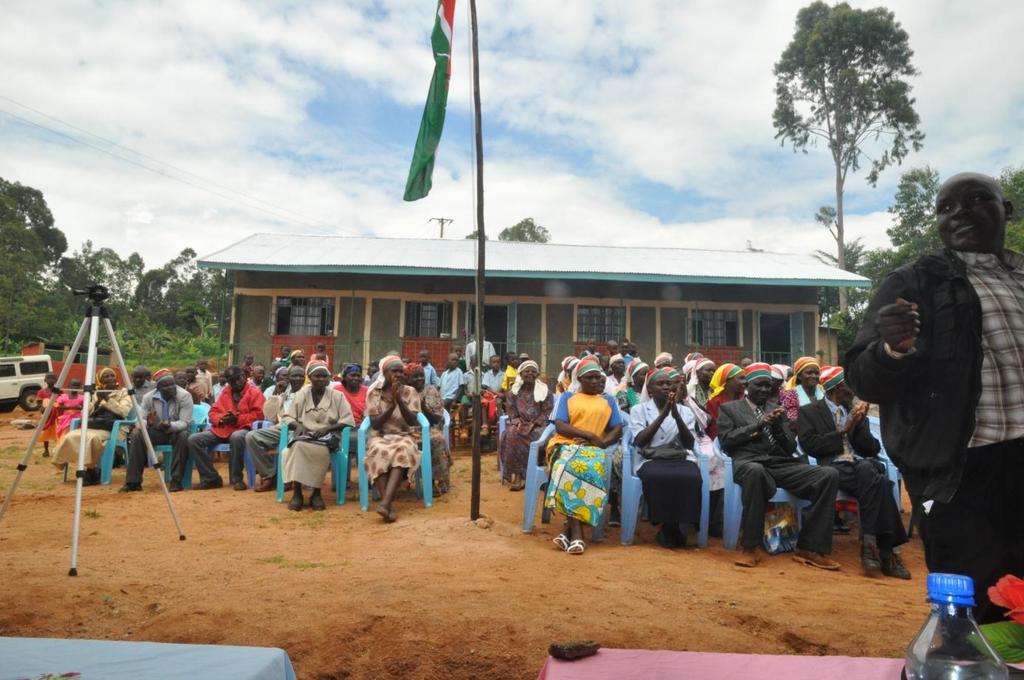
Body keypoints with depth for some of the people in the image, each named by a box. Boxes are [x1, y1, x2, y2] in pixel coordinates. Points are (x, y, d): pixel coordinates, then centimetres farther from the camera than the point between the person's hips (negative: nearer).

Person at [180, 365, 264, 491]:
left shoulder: (254, 393, 4)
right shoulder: (225, 393, 20)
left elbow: (258, 414, -7)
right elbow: (213, 413, 20)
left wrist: (237, 419, -16)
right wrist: (221, 419, -4)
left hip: (242, 429, -6)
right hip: (221, 430, 6)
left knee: (237, 437, -42)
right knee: (193, 439, -14)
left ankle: (236, 479, -25)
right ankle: (210, 478, -9)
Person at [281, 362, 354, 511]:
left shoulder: (337, 396, 7)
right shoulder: (301, 394, 12)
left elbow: (348, 421, 0)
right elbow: (286, 417, 11)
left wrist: (327, 428, -14)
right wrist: (298, 425, -12)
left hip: (327, 436, -1)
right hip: (304, 435, 2)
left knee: (321, 450, -37)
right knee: (298, 446, -35)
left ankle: (316, 492, -20)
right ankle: (297, 492, -27)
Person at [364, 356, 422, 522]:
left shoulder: (410, 392, 2)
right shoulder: (374, 393, 1)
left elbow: (412, 422, -8)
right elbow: (375, 424, -6)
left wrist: (399, 400, -19)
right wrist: (391, 405, -17)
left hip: (403, 436, 0)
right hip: (380, 436, 0)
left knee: (403, 451, -36)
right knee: (380, 452, -37)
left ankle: (385, 503, -45)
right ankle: (389, 504, -38)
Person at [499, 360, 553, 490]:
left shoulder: (544, 390, 0)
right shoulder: (514, 391, 9)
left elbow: (547, 412, -5)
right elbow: (510, 410, 6)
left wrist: (533, 424, -17)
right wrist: (518, 422, -14)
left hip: (538, 425, -2)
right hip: (520, 423, 3)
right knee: (510, 434, -29)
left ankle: (520, 475, -20)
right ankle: (515, 473, -22)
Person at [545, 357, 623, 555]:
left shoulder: (608, 401, 24)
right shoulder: (567, 397, 17)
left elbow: (618, 429, 13)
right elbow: (560, 426, 2)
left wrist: (602, 442, -8)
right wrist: (589, 434, -9)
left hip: (593, 449, 1)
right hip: (566, 445, -1)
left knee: (591, 471, -36)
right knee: (569, 469, -37)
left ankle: (568, 529, -30)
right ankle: (576, 533, -35)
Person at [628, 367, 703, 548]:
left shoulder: (685, 411, 16)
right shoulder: (639, 409, 10)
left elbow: (689, 443, 3)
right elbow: (640, 441, -6)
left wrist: (676, 414, -10)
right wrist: (663, 414, -10)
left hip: (681, 457, 2)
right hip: (650, 459, -2)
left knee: (691, 477, -33)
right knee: (658, 477, -37)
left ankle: (678, 525, -13)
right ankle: (667, 525, -13)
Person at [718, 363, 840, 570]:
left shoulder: (777, 409, 24)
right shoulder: (729, 409, 14)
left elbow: (791, 447, 16)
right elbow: (726, 442, 0)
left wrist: (778, 426, -3)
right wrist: (757, 425, -7)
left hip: (782, 464, 5)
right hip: (750, 464, -4)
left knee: (829, 474, -20)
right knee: (755, 471, -42)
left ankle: (809, 548, -15)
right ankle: (749, 548, -28)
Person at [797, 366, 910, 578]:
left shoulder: (855, 411, 24)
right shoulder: (809, 412, 9)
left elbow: (873, 449, 17)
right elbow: (810, 445, -5)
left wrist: (859, 424, 1)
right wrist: (843, 431, -6)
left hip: (863, 464, 4)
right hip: (834, 467, -4)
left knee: (872, 475, -34)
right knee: (877, 481, -33)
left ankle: (870, 542, -26)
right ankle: (887, 549, -25)